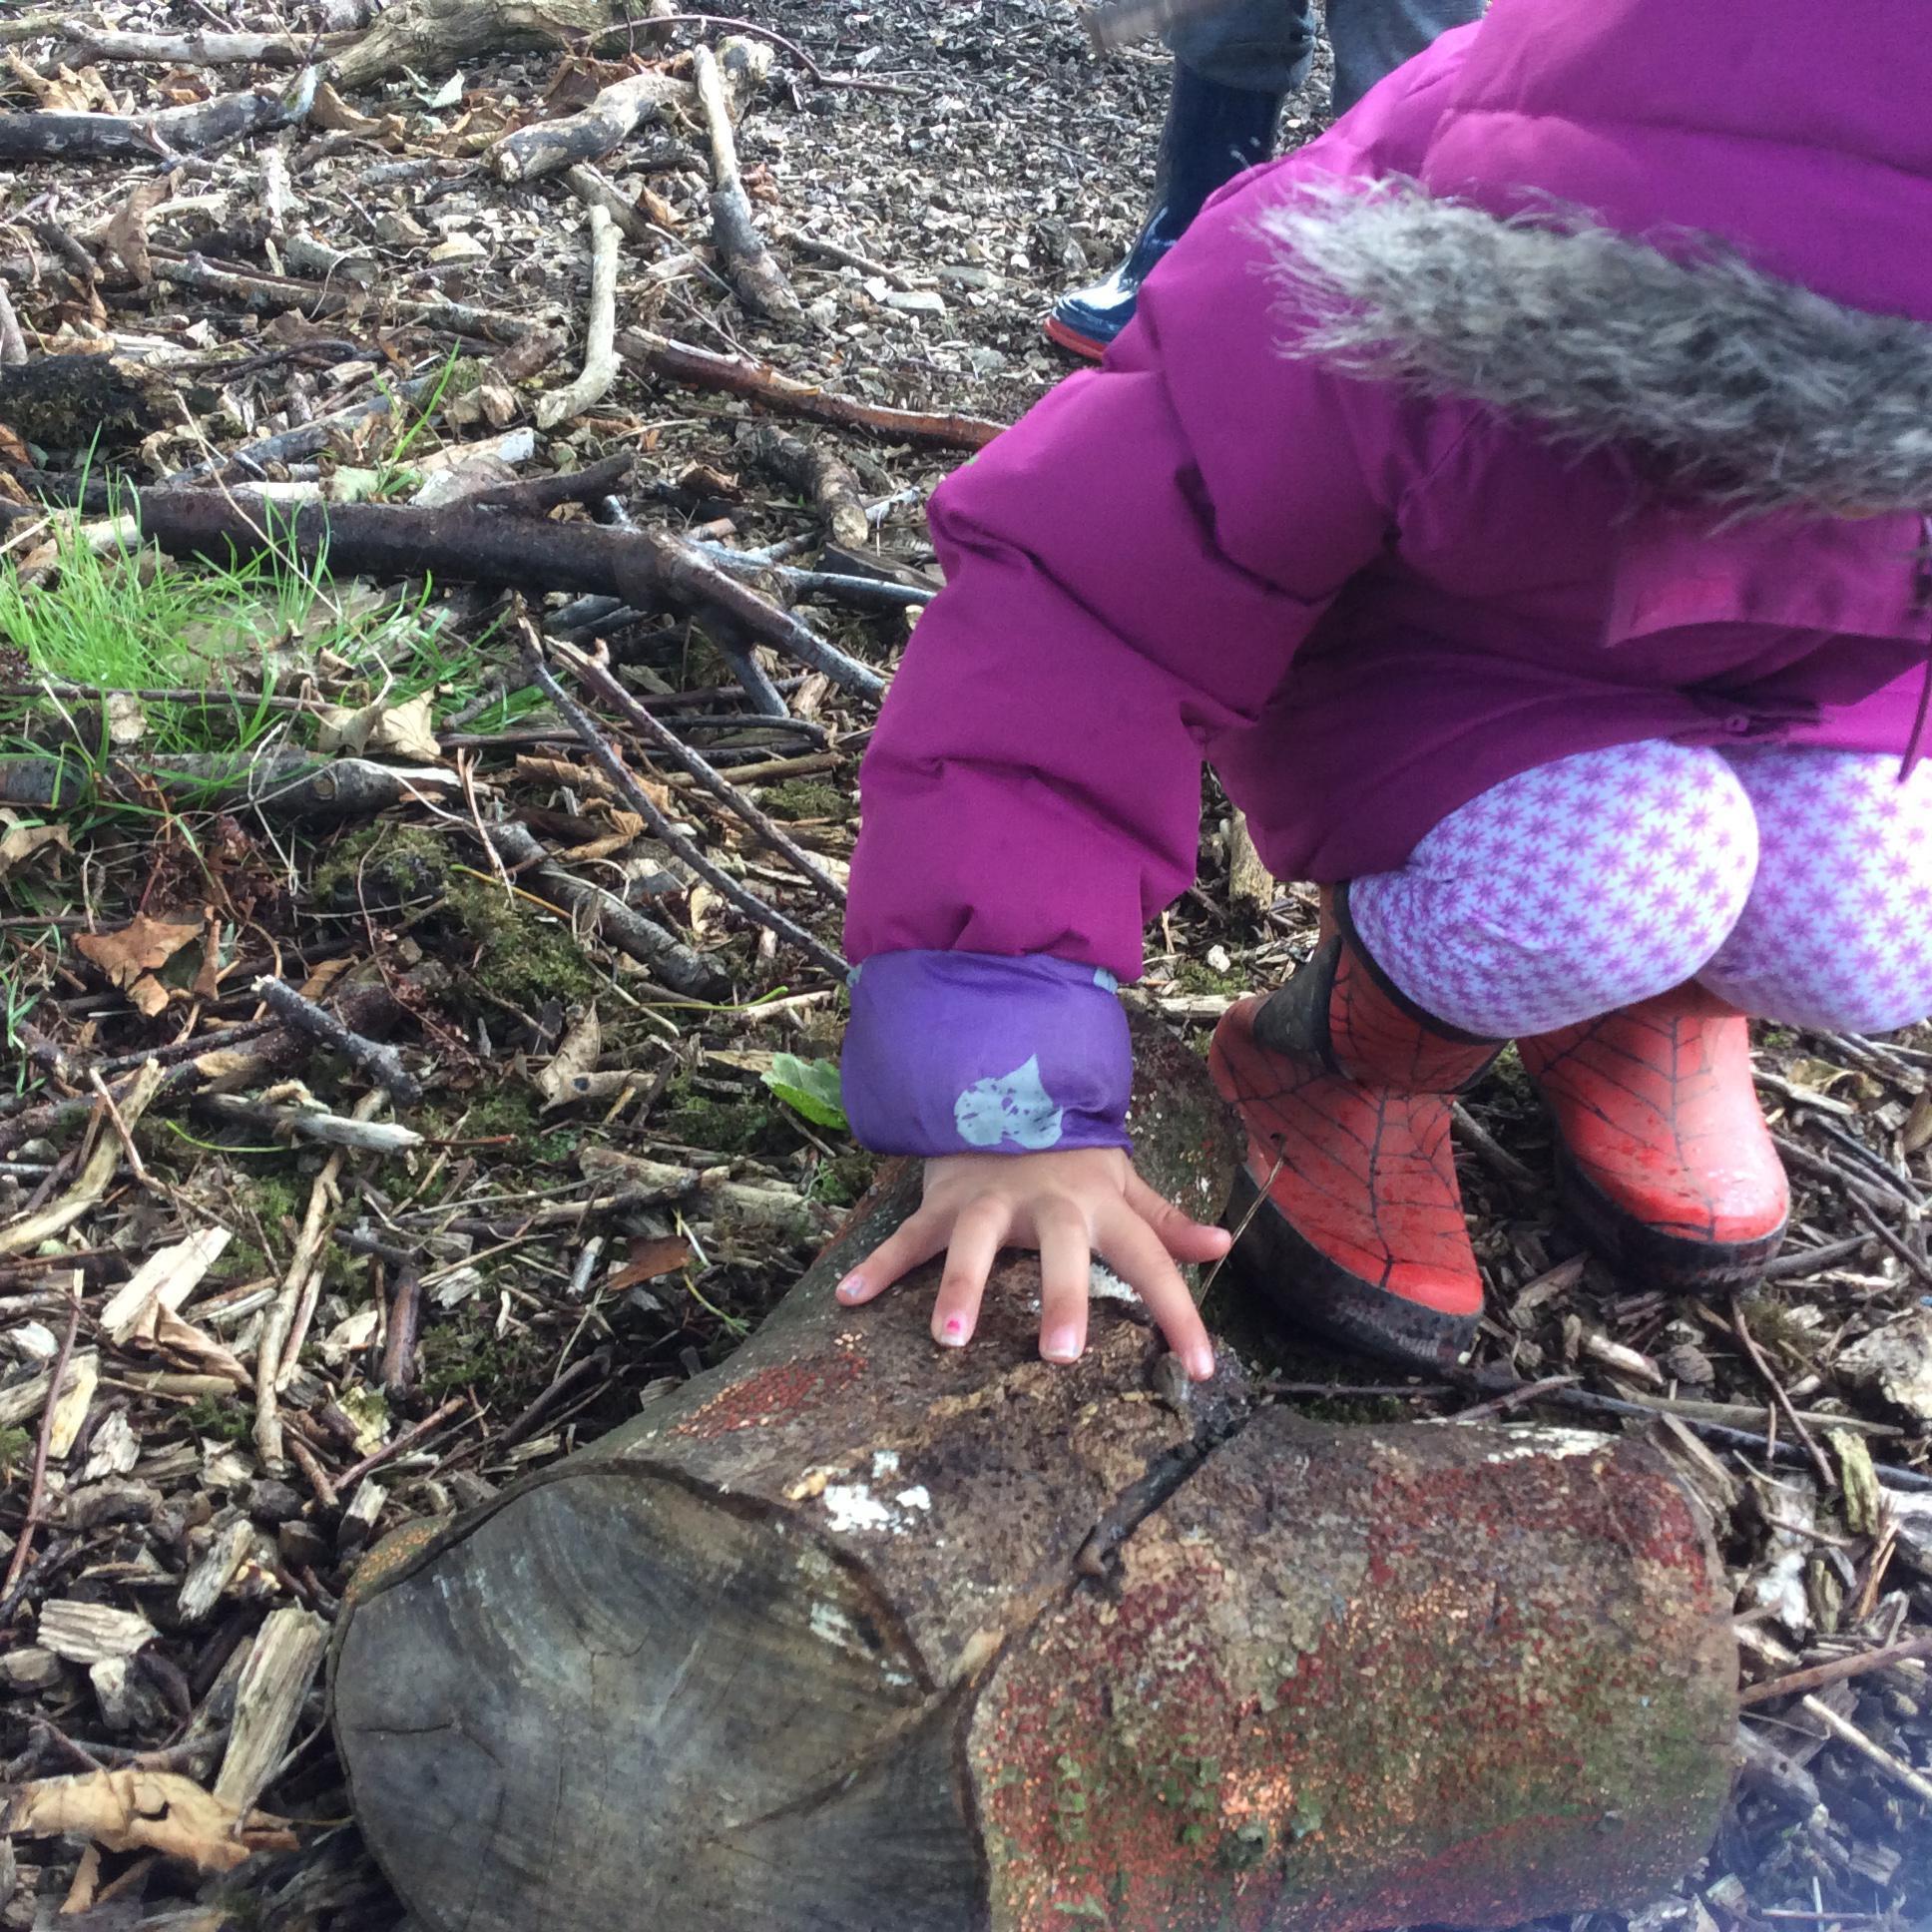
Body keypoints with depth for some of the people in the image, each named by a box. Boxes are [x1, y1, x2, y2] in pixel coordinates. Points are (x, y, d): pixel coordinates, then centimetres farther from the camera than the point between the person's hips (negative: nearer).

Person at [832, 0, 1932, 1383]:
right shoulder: (1360, 323, -38)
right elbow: (1058, 628, -39)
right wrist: (1008, 1110, -43)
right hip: (1395, 665, -3)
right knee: (1600, 877, -35)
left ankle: (1657, 1001, 12)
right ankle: (1347, 1058, -3)